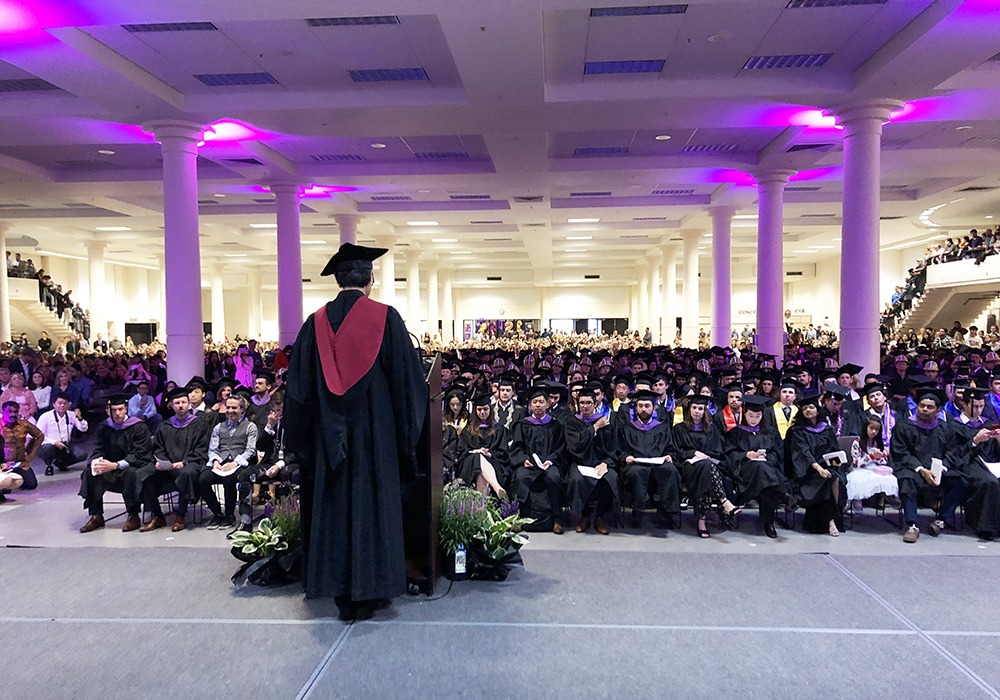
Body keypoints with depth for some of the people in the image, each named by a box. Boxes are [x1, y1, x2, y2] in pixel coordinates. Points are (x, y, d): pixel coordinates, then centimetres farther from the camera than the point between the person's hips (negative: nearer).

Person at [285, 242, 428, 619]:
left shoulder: (316, 323, 1)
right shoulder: (386, 318, -7)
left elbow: (299, 387, 4)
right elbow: (407, 379, -6)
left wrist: (303, 439, 14)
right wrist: (406, 431, 5)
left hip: (329, 435, 3)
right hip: (375, 431, -2)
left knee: (334, 507, 11)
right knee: (372, 504, 7)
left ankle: (341, 592, 20)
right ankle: (368, 591, 14)